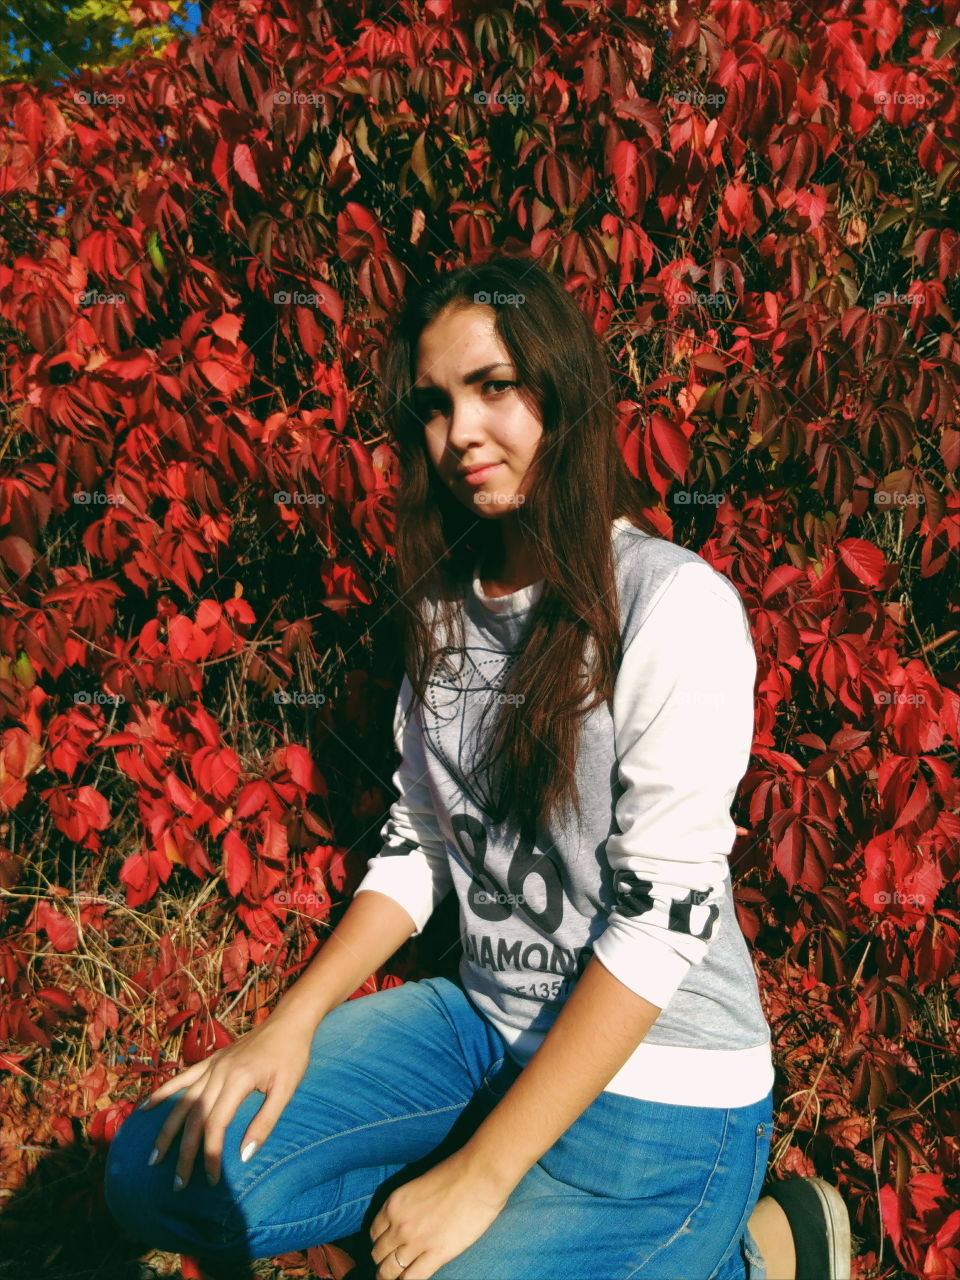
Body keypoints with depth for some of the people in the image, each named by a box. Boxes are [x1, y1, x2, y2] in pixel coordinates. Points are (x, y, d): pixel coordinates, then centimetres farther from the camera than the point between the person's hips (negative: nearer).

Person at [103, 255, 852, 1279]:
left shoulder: (675, 606, -18)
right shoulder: (447, 602, 5)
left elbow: (662, 914, -20)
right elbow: (415, 844, 7)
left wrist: (482, 1174, -18)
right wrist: (291, 1023, -5)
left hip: (656, 1080, -5)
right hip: (486, 1022, 6)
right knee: (159, 1171, -3)